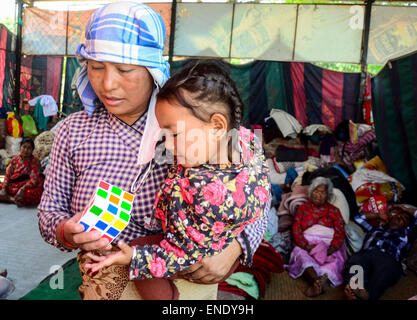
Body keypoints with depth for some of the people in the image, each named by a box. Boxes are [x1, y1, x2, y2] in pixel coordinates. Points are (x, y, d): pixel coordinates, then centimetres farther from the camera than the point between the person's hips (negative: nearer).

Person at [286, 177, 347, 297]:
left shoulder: (334, 211, 19)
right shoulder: (303, 208, 19)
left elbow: (340, 233, 5)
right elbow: (296, 230, 7)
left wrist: (331, 249, -15)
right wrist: (306, 246, -12)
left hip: (329, 246, 0)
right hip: (307, 245, 0)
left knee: (336, 260, -32)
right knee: (302, 257, -33)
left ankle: (317, 284, -55)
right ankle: (318, 282, -57)